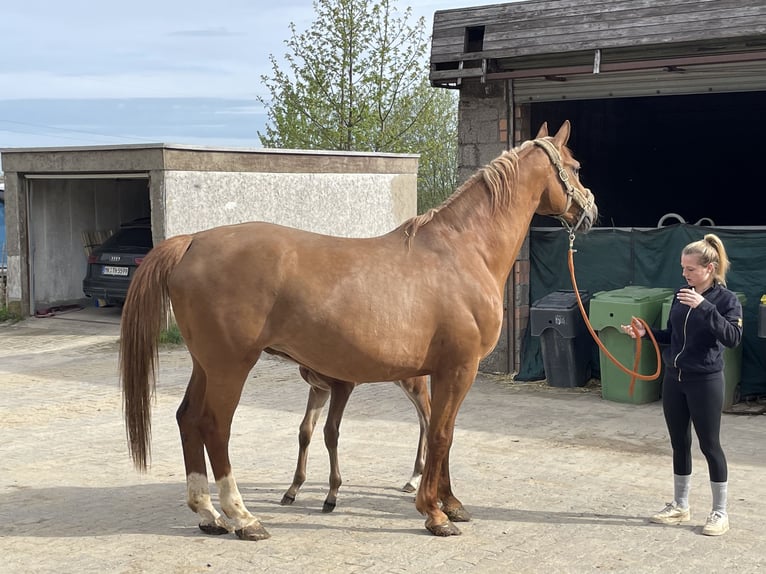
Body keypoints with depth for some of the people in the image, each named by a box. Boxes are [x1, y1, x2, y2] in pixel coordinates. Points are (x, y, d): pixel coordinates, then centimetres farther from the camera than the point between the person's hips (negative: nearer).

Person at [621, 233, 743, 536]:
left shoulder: (726, 299, -10)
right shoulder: (681, 294, 7)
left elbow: (733, 337, -24)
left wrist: (705, 307, -31)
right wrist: (646, 333, -1)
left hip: (705, 381, -6)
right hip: (674, 378, 6)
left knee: (709, 444, 1)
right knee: (679, 443, 13)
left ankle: (720, 513, 13)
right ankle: (680, 506, 26)